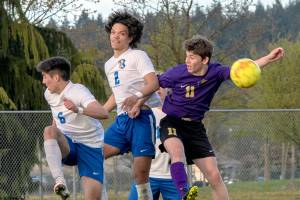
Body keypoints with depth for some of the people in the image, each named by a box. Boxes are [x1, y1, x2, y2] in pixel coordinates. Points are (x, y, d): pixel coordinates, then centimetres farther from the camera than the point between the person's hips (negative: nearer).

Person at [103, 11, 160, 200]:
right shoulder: (109, 64, 20)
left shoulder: (138, 56, -3)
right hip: (121, 120, 8)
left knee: (141, 174, -13)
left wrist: (138, 97, -35)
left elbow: (154, 83, -17)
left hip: (141, 118, -8)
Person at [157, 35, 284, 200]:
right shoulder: (177, 73, -13)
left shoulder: (215, 72, -8)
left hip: (195, 127, 3)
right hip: (172, 123, -3)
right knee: (177, 151, -38)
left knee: (214, 176, -1)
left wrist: (269, 58, -22)